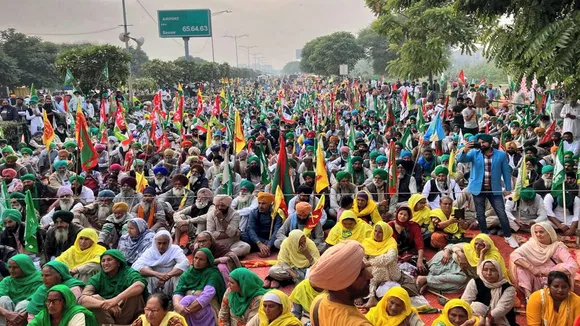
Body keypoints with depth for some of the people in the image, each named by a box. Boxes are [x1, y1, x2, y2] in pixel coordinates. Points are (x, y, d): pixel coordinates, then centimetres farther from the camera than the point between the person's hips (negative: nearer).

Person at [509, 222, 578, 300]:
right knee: (520, 264, -22)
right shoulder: (532, 244, -2)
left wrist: (547, 271, -24)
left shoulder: (558, 247, -7)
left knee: (566, 268, -26)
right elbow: (514, 255, -17)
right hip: (536, 283, 2)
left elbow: (573, 266, -23)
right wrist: (532, 268, -26)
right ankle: (528, 296, -32)